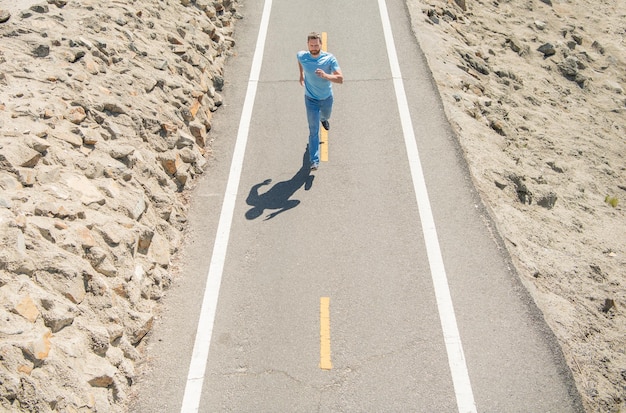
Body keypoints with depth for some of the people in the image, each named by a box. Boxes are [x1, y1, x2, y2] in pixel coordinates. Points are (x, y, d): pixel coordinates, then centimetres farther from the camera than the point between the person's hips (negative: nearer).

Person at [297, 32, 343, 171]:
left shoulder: (329, 58, -22)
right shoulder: (302, 56, -16)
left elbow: (340, 79, -29)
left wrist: (325, 75, -44)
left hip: (327, 97, 1)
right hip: (311, 99, -1)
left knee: (326, 116, 32)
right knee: (314, 131, -5)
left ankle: (323, 119, 72)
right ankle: (314, 161, 0)